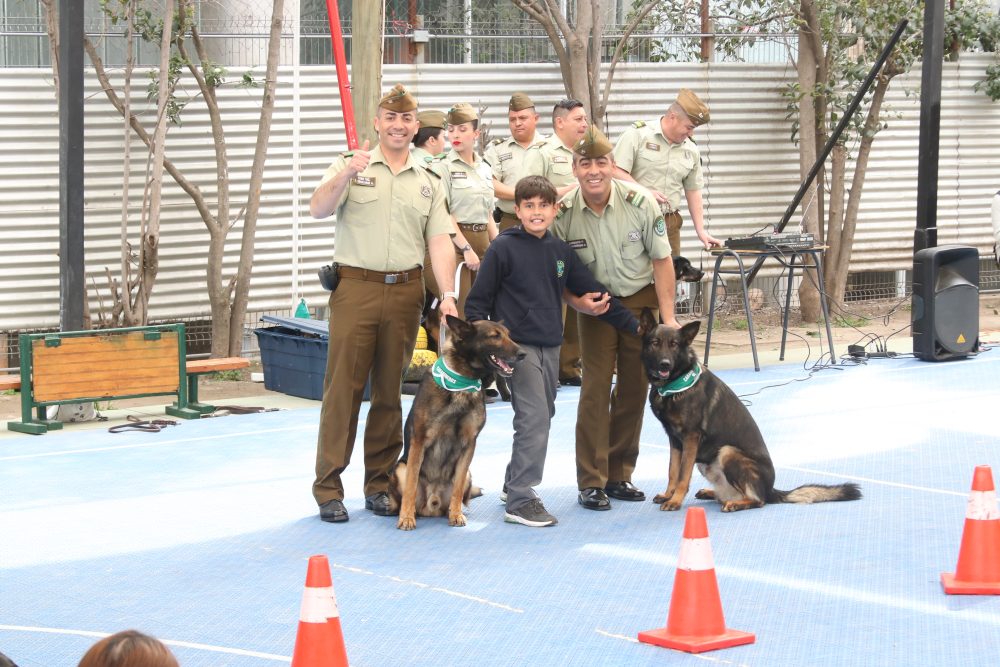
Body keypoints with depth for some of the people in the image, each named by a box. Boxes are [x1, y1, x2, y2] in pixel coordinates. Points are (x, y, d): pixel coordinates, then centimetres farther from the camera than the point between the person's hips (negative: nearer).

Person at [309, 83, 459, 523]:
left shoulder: (428, 183, 13)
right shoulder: (351, 166, 4)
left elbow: (439, 242, 6)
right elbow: (318, 209, -11)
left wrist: (448, 294, -8)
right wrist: (345, 175, -28)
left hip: (406, 290, 3)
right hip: (355, 288, -3)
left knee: (390, 391, 9)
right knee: (343, 388, -4)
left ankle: (380, 484, 17)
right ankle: (328, 488, 0)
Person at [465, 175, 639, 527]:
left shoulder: (560, 251, 9)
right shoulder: (504, 248, -6)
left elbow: (592, 291, 16)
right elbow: (479, 299, -3)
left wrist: (634, 325, 16)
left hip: (551, 346, 7)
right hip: (517, 345, -6)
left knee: (542, 418, 12)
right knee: (534, 418, -14)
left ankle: (514, 483, 28)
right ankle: (520, 500, -10)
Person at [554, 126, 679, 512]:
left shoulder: (639, 202, -18)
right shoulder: (564, 213, -16)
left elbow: (661, 260, -9)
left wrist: (668, 317, -11)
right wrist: (579, 299, -20)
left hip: (641, 299, 1)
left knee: (634, 389, 5)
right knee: (595, 388, -8)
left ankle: (619, 475, 17)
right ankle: (591, 482, -3)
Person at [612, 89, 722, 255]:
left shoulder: (691, 149, 12)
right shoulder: (637, 134, -5)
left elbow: (693, 191, 17)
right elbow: (616, 172, -11)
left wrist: (701, 230, 13)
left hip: (670, 224, 5)